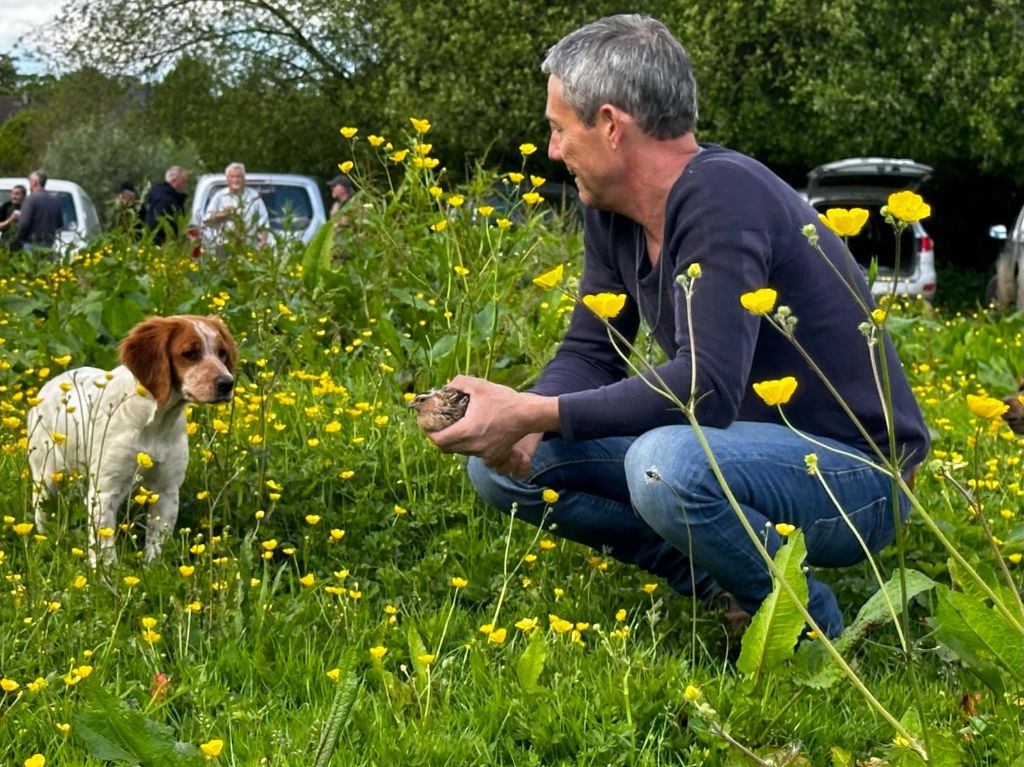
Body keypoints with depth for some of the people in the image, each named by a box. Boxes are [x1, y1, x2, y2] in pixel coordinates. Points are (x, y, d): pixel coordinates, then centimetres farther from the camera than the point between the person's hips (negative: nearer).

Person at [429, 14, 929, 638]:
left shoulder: (722, 196, -25)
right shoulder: (613, 213, 2)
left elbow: (706, 387, -34)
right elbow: (591, 353, 7)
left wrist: (533, 414, -32)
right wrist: (518, 425, -15)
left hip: (857, 474, -8)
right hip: (745, 445, 8)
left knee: (665, 464, -39)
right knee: (502, 464, 0)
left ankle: (810, 627, -11)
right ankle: (713, 574, 4)